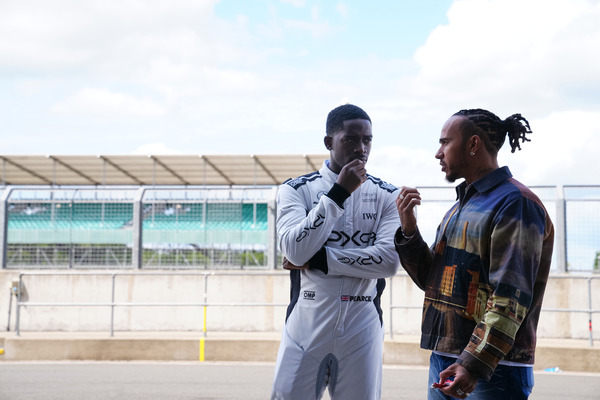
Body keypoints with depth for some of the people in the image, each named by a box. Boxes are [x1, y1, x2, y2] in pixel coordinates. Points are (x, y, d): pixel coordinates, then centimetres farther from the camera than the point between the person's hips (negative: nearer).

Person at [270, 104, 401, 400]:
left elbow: (390, 260, -10)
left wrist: (318, 259, -12)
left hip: (362, 326, 1)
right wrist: (338, 193, -13)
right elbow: (296, 251, -14)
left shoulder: (387, 195, 4)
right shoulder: (296, 189, 2)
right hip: (307, 323, -1)